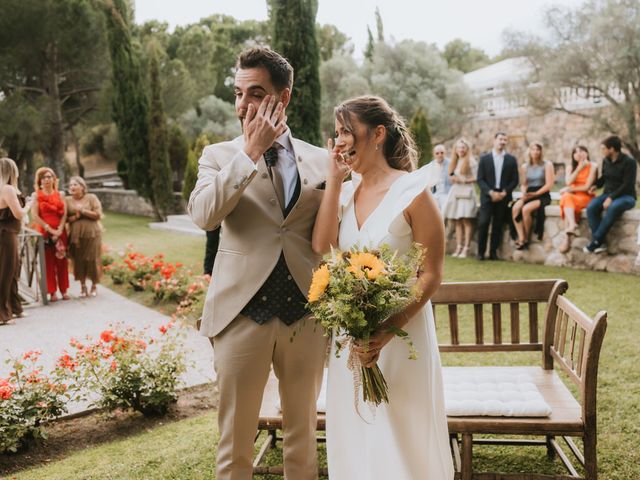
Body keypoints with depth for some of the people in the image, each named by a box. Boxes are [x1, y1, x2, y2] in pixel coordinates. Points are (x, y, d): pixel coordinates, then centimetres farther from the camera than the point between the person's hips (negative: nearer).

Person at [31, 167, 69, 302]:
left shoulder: (60, 194, 10)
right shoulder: (36, 195, 3)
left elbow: (64, 214, 3)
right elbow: (34, 216, -6)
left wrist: (60, 229, -11)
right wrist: (49, 229, -13)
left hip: (60, 232, 2)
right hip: (44, 232, -2)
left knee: (62, 261, 3)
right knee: (48, 262, -1)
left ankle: (64, 290, 10)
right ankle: (52, 292, 3)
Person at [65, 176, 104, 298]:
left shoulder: (91, 198, 1)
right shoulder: (67, 200, 8)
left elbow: (98, 215, -7)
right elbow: (65, 218, 4)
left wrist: (82, 211, -12)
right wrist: (75, 216, -14)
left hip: (92, 234, -2)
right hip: (75, 235, 2)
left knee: (92, 259, -1)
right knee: (78, 260, 1)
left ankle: (94, 286, 13)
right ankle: (83, 286, 13)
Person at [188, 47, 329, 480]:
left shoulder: (320, 160, 6)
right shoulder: (220, 156, 3)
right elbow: (204, 215, -17)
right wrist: (251, 151, -16)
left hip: (306, 314, 1)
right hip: (243, 313, -1)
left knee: (303, 433, 15)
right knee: (235, 438, 10)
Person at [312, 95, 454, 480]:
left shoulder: (413, 193, -11)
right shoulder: (346, 192, 6)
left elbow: (431, 276, -12)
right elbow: (322, 246, -11)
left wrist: (387, 332, -22)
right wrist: (335, 178, -9)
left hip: (399, 335, -5)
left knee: (401, 439, 7)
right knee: (355, 438, 16)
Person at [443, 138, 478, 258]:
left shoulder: (471, 162, 0)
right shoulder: (454, 162, 19)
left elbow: (476, 178, -4)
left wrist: (464, 180, -14)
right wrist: (452, 178, 2)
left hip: (466, 192, -6)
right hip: (455, 192, 6)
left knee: (466, 221, -9)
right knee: (457, 221, 4)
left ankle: (466, 248, -10)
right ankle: (458, 247, 5)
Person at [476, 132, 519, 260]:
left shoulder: (511, 159, 10)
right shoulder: (484, 158, 6)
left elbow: (514, 180, 6)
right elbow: (480, 179, 1)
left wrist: (504, 193, -8)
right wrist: (491, 192, -12)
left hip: (503, 197, 1)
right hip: (487, 196, -1)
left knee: (498, 225, 0)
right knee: (483, 222, -13)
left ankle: (493, 252, 7)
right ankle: (481, 252, -4)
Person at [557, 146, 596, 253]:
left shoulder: (592, 166, -3)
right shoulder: (571, 166, 11)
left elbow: (587, 187, -11)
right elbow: (568, 182, -7)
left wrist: (569, 189, -9)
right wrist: (579, 168, -10)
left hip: (586, 196, -4)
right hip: (572, 196, 4)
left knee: (567, 198, -32)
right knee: (566, 197, -32)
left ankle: (567, 239, -43)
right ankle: (573, 225, -54)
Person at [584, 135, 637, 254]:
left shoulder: (629, 162, -10)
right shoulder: (606, 161, 9)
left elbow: (627, 185, -17)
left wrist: (611, 198, -24)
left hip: (626, 197, -5)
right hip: (608, 195, 6)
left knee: (612, 208, -40)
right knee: (591, 207, -27)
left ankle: (596, 241, -34)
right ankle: (599, 243, -32)